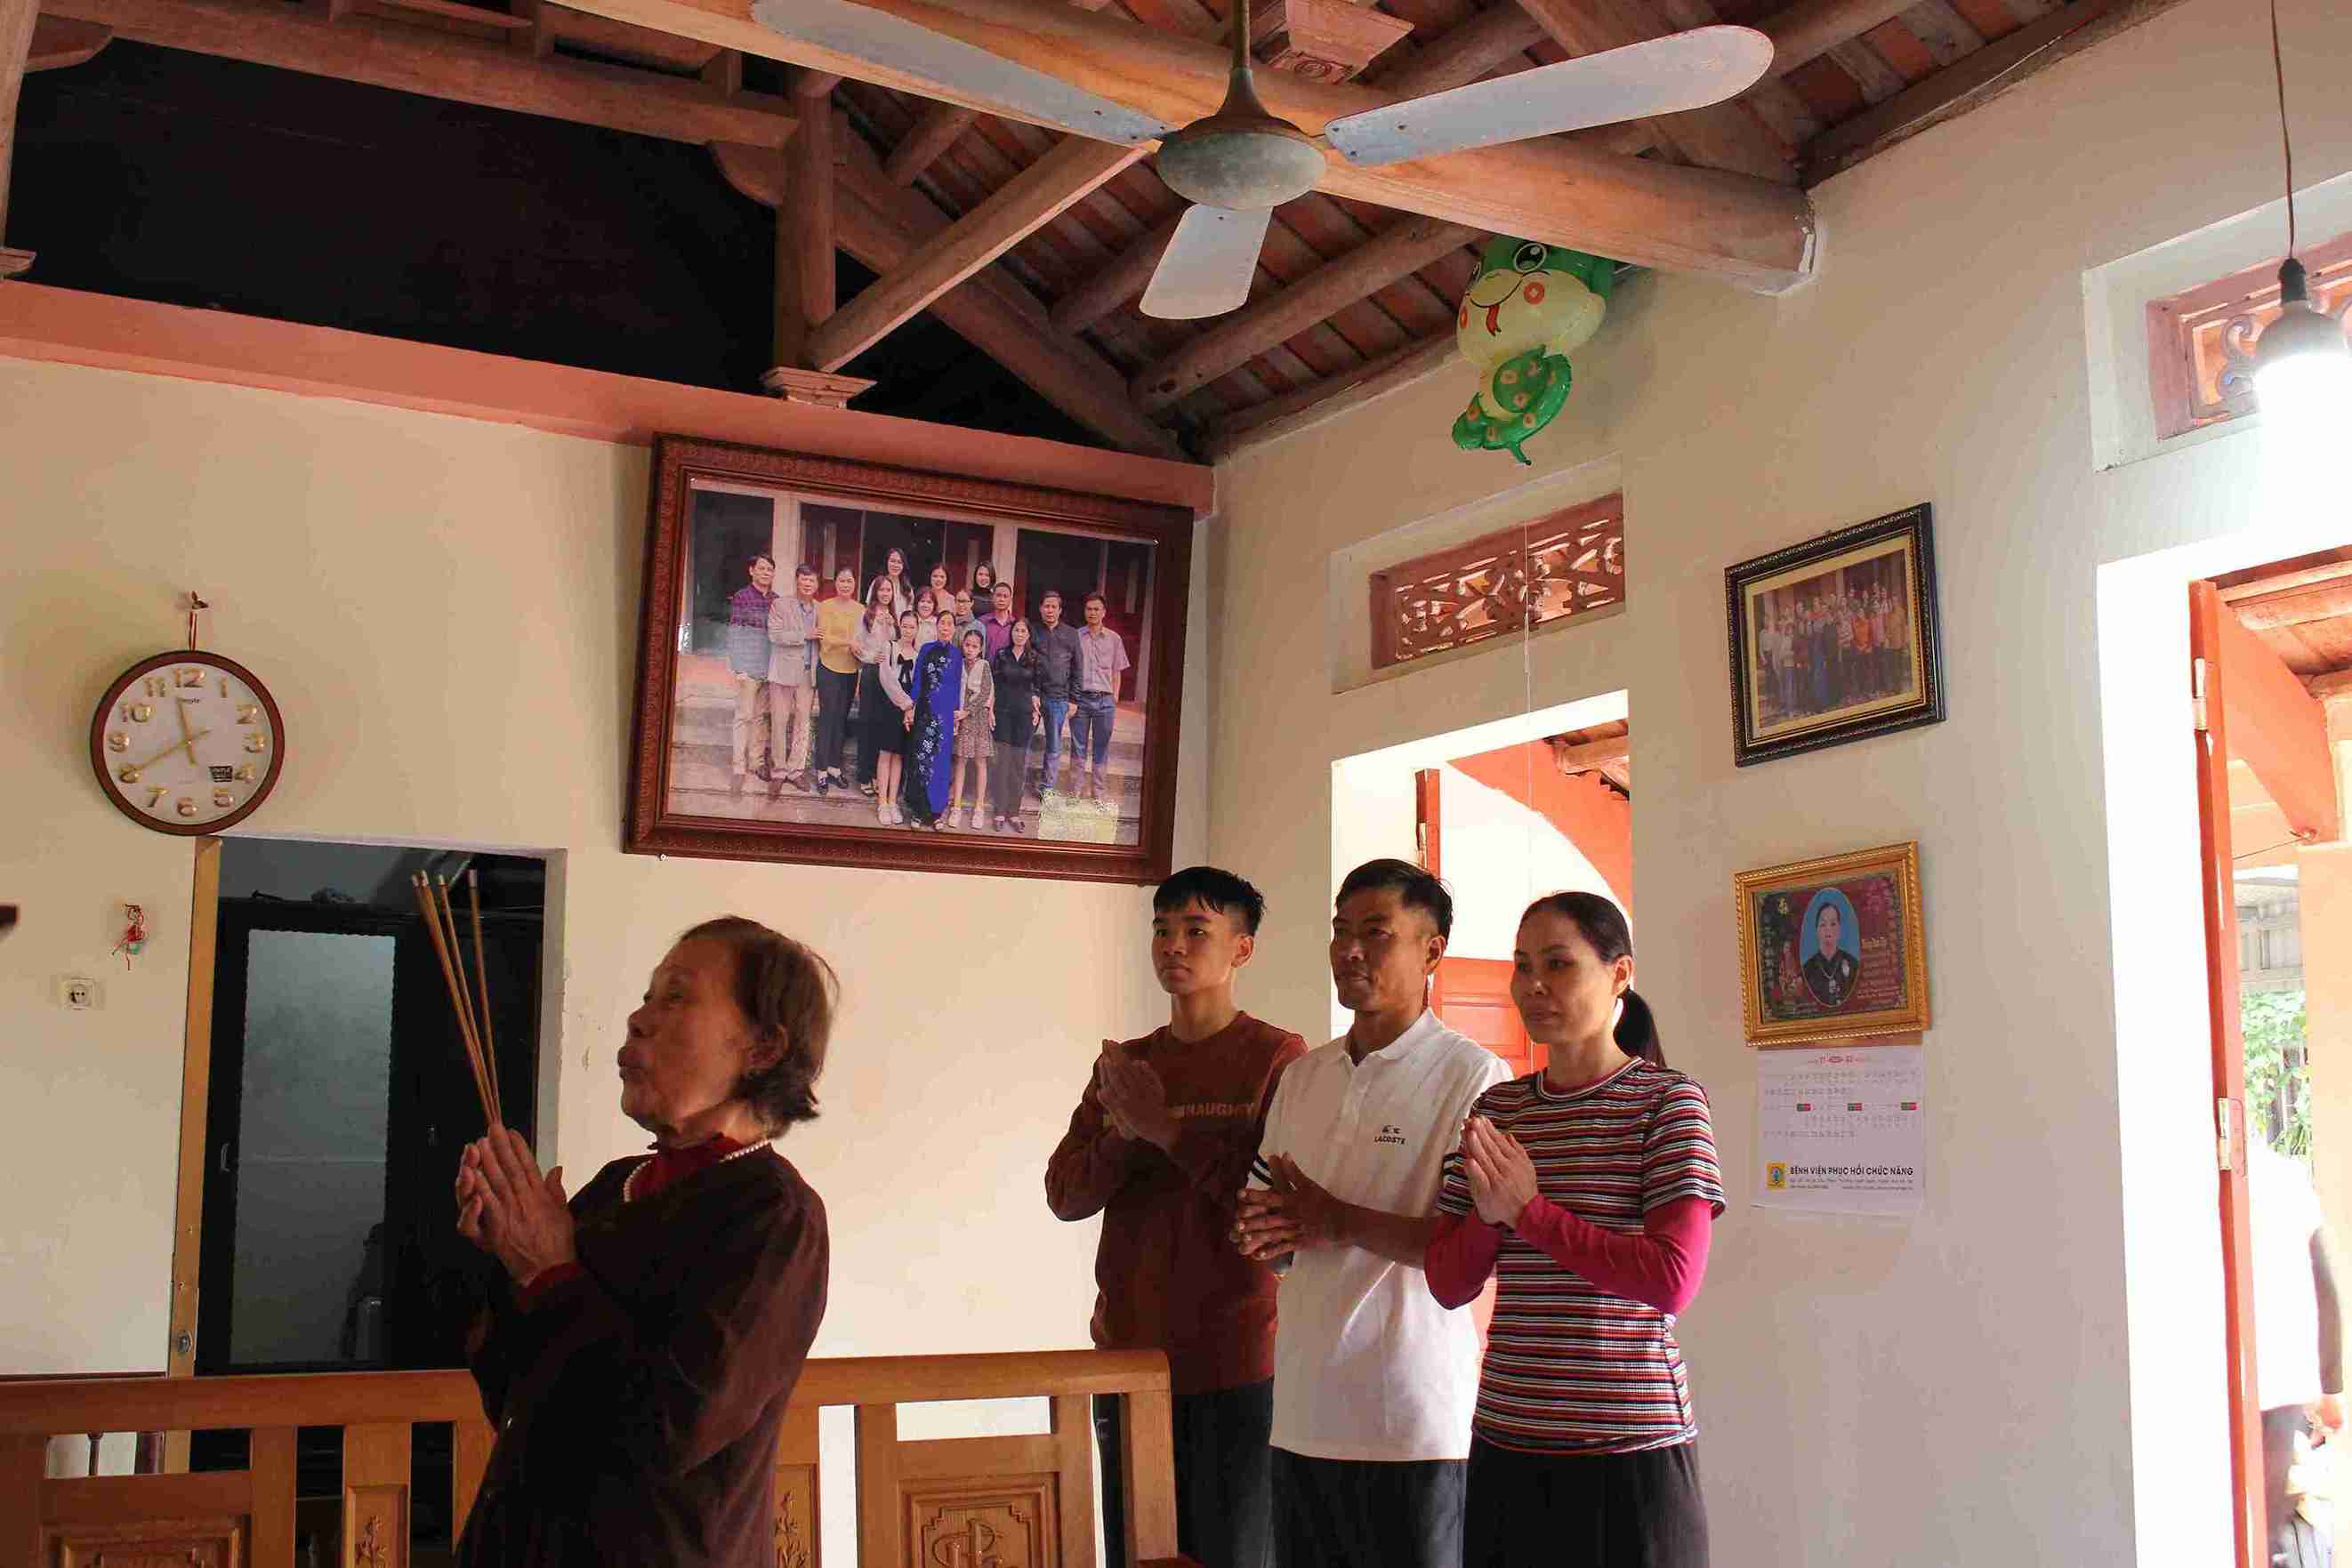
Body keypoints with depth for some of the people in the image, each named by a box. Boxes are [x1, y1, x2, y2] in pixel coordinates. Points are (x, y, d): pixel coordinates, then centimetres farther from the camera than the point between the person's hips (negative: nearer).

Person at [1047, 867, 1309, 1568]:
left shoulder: (1277, 1058, -5)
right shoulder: (1123, 1063, 12)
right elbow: (1064, 1194, 6)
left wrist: (1166, 1127, -16)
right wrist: (1127, 1135, -13)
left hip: (1234, 1364, -5)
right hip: (1128, 1353, 5)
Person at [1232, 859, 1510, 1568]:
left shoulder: (1472, 1076, -8)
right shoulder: (1302, 1076, 13)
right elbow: (1260, 1230, 17)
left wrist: (1340, 1222, -15)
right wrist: (1260, 1231, -6)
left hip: (1414, 1421, -6)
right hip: (1303, 1410, 6)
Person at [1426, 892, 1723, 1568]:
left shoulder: (1667, 1099, -5)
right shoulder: (1497, 1108, 8)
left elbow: (1673, 1280, -16)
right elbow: (1449, 1283, 7)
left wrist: (1528, 1209, -14)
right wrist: (1488, 1214, -12)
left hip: (1627, 1453, -4)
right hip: (1505, 1444, 4)